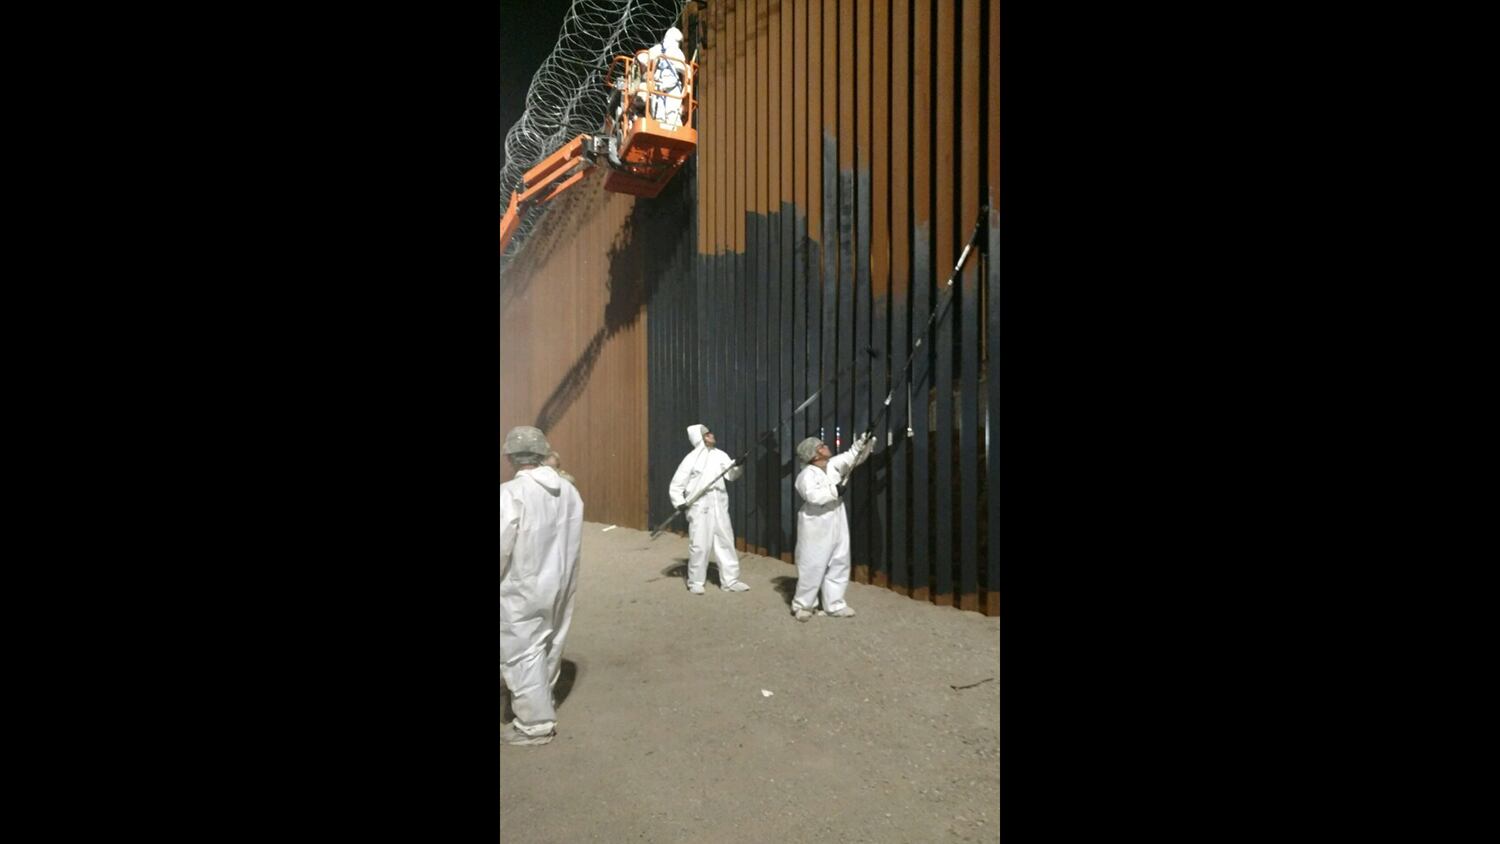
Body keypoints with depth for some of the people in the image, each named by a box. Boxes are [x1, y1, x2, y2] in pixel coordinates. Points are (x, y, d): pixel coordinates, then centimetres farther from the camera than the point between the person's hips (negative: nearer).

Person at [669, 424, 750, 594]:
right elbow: (676, 486, -4)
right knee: (699, 545, -1)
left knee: (726, 542, 8)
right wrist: (680, 503, -16)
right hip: (699, 508, -5)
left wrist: (738, 465, -19)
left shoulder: (719, 455, 5)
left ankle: (730, 580, 17)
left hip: (719, 508, 5)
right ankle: (695, 582, 14)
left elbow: (731, 474, 1)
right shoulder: (691, 459, -8)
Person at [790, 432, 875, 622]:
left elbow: (852, 456, 7)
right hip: (816, 528, -8)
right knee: (812, 567, -1)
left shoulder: (833, 465, 6)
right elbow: (814, 496, -30)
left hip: (836, 526, 8)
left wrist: (864, 443, -10)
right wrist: (836, 489, -23)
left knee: (839, 564, 10)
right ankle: (801, 605, 14)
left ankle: (834, 604, 20)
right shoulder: (807, 475, -16)